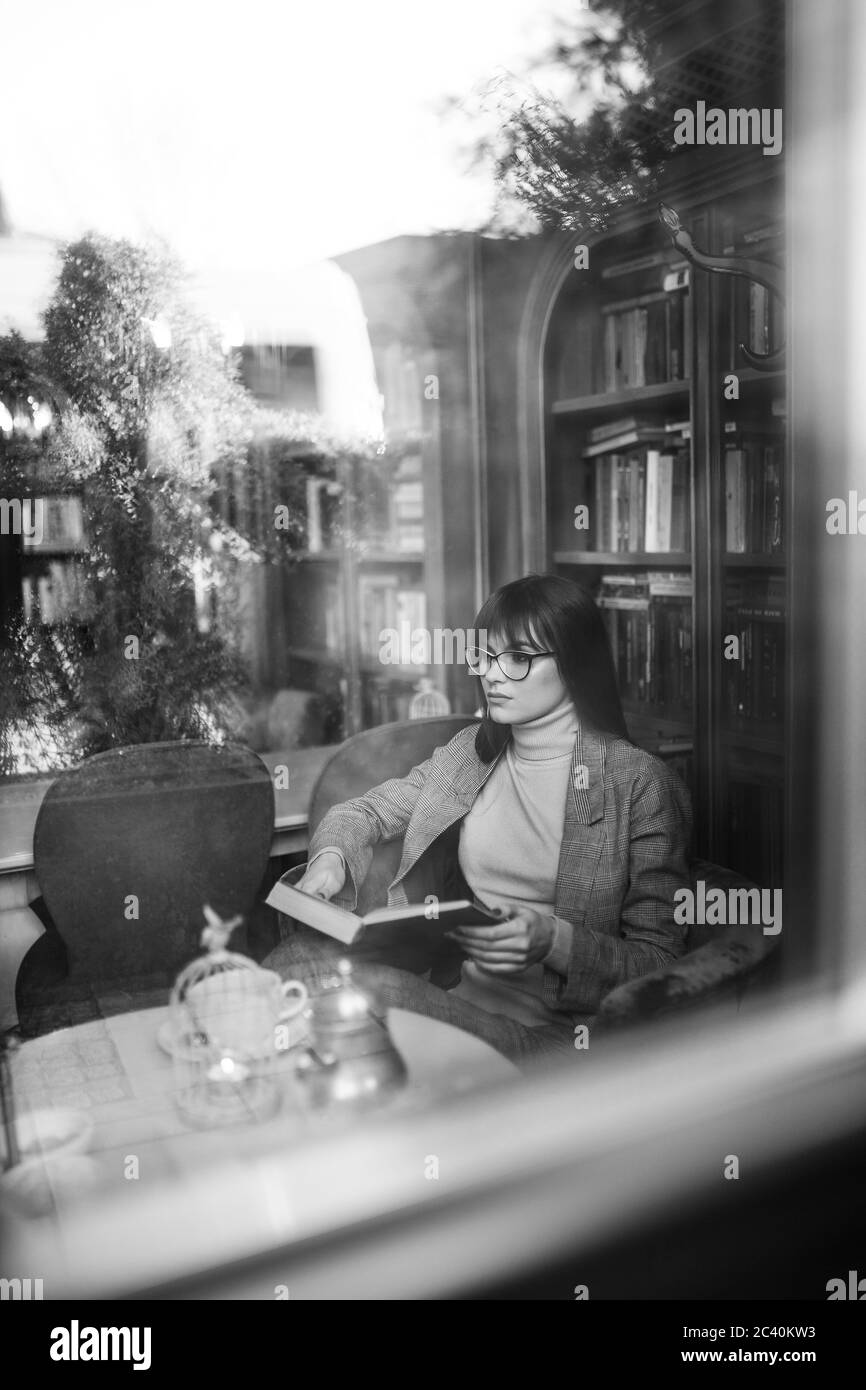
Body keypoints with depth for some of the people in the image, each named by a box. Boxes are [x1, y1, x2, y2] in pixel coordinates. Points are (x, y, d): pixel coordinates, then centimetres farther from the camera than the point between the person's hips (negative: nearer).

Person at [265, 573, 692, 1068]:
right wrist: (331, 858, -3)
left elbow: (661, 962, -6)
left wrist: (552, 942, -24)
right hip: (442, 982, 5)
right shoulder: (471, 750, 13)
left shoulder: (641, 783, -6)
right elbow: (366, 812, 21)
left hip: (544, 1026, -4)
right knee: (306, 955, -26)